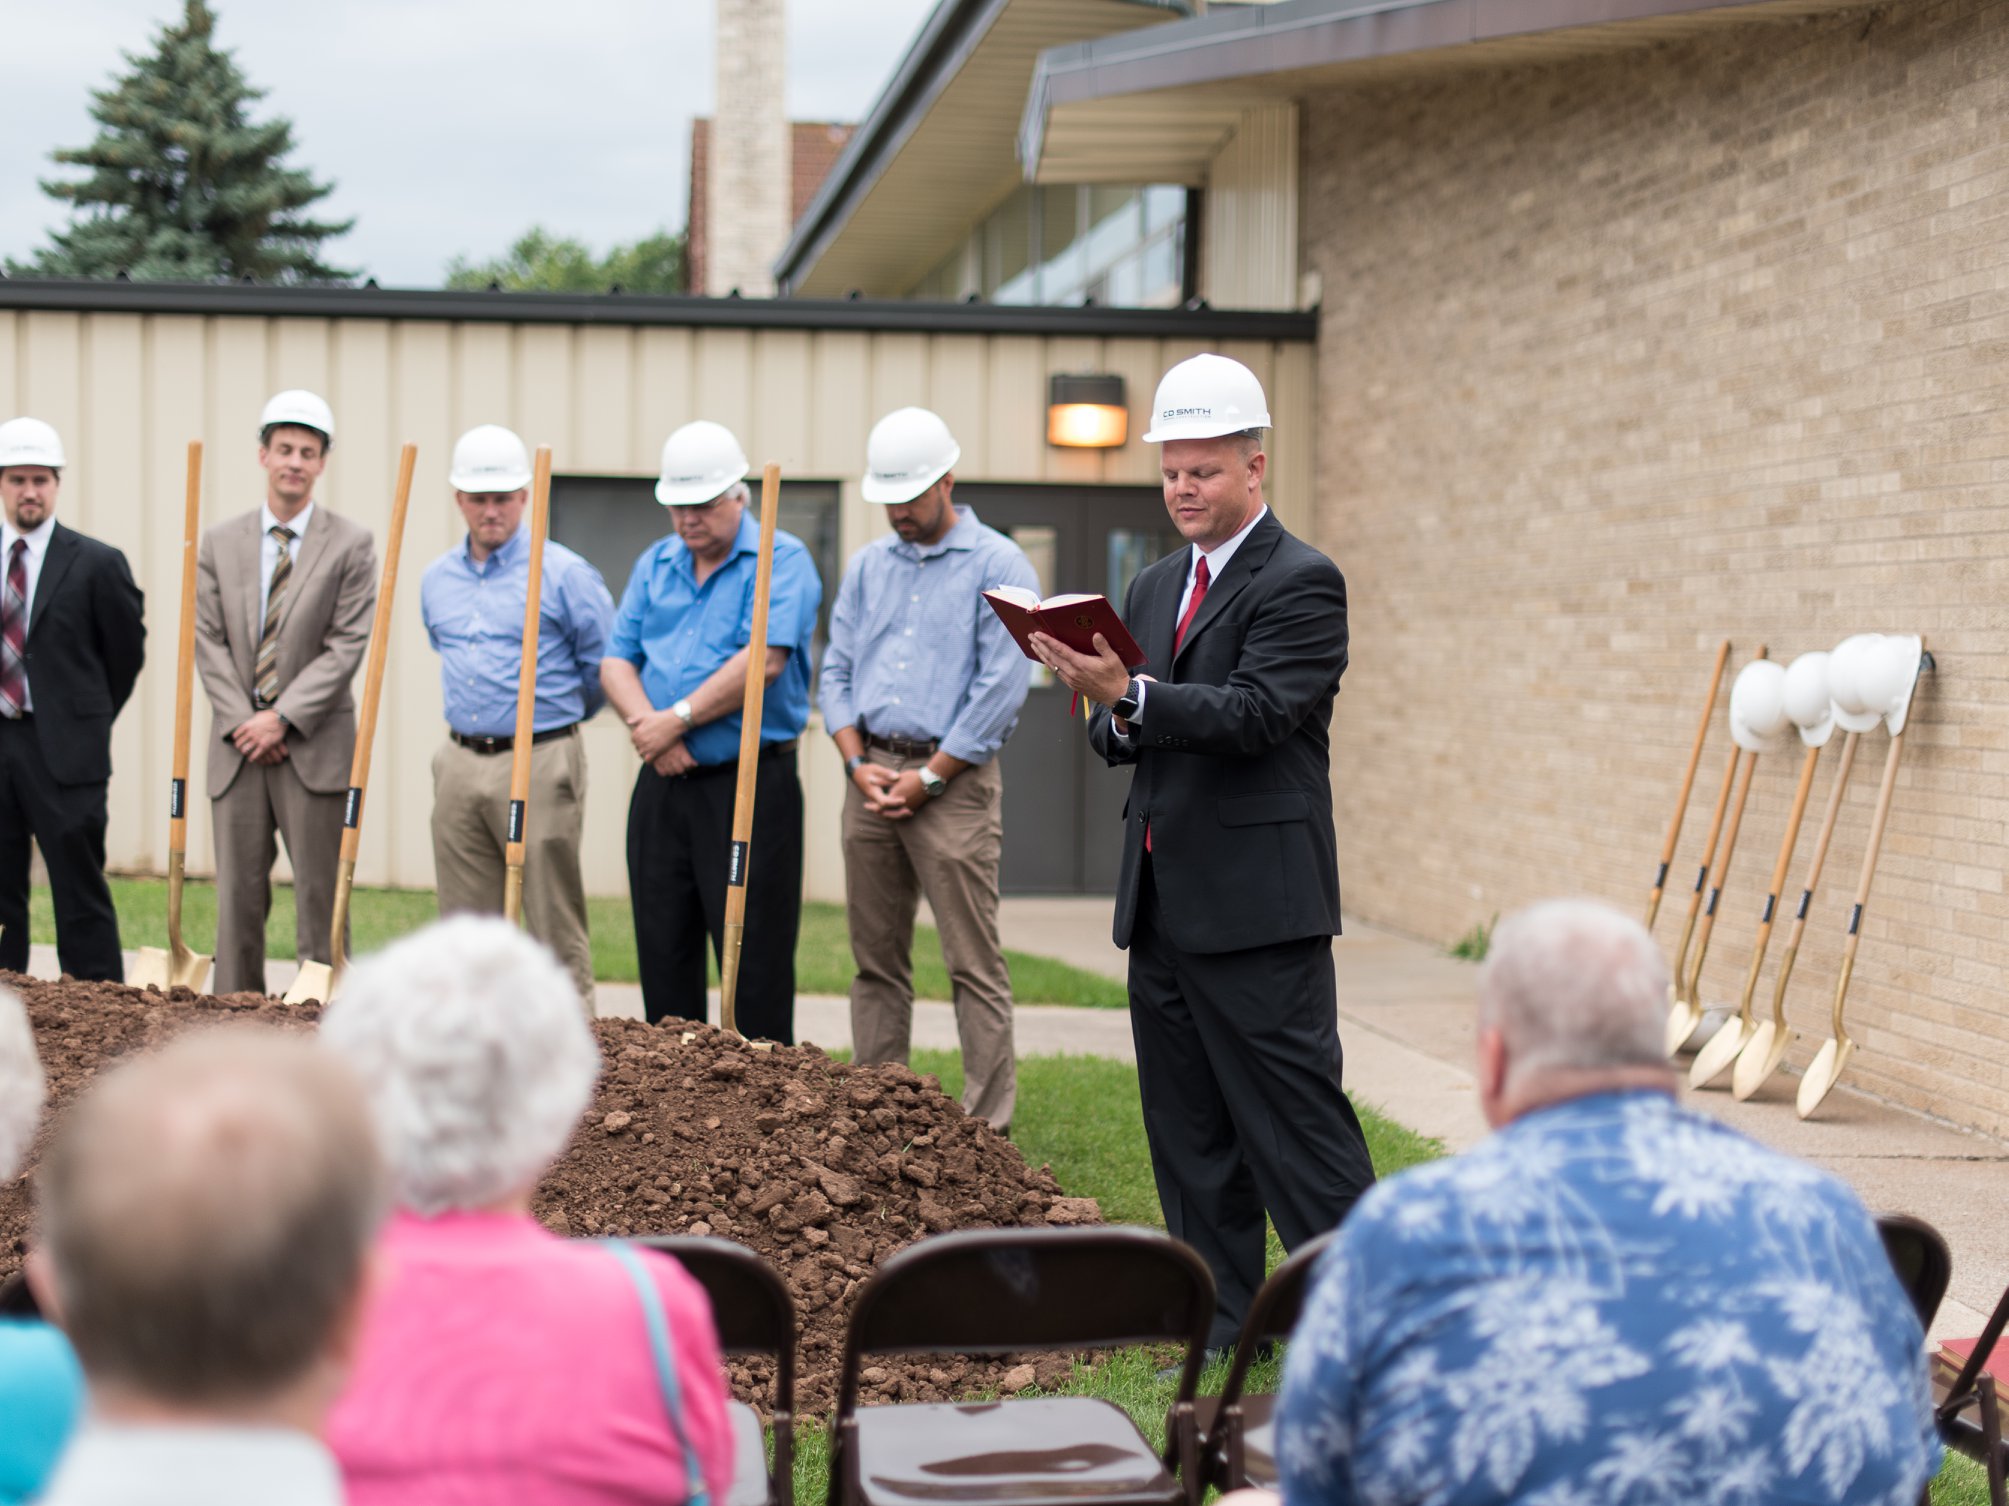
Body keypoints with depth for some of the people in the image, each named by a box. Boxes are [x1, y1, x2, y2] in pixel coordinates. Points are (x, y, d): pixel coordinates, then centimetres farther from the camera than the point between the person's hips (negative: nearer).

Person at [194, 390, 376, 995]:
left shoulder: (351, 545, 1)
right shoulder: (220, 543, 10)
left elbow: (346, 646, -6)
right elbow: (208, 642, 6)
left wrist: (283, 719, -12)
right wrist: (240, 722, -7)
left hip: (314, 747, -3)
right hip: (238, 747, 3)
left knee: (320, 898, -2)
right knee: (238, 895, 5)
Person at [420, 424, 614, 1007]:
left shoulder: (563, 573, -5)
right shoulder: (437, 578, 12)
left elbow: (604, 665, 1)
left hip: (539, 762, -5)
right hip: (460, 763, 5)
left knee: (553, 920, -5)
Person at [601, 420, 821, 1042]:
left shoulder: (780, 559, -5)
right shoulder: (654, 564, 15)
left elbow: (764, 661, -17)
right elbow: (616, 661, 10)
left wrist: (676, 720, -14)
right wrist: (646, 724, -10)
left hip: (750, 786, -6)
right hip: (663, 782, 6)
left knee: (755, 962, -5)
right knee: (663, 955, 9)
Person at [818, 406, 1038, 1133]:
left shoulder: (998, 566, -4)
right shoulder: (867, 566, 14)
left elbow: (1002, 686, -10)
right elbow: (837, 669, 14)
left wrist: (928, 776, -11)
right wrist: (857, 762, -1)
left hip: (952, 780, -5)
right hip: (871, 775, 6)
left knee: (974, 963, -5)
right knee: (876, 957, 8)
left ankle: (988, 1122, -4)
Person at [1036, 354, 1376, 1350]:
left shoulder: (1301, 583, -7)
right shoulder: (1155, 587, 17)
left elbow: (1254, 714, -19)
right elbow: (1124, 732, 16)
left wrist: (1129, 693, -28)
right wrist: (1112, 720, -7)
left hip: (1256, 901, -8)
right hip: (1161, 901, 8)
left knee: (1295, 1117, -6)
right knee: (1187, 1127, 12)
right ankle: (1221, 1316, 21)